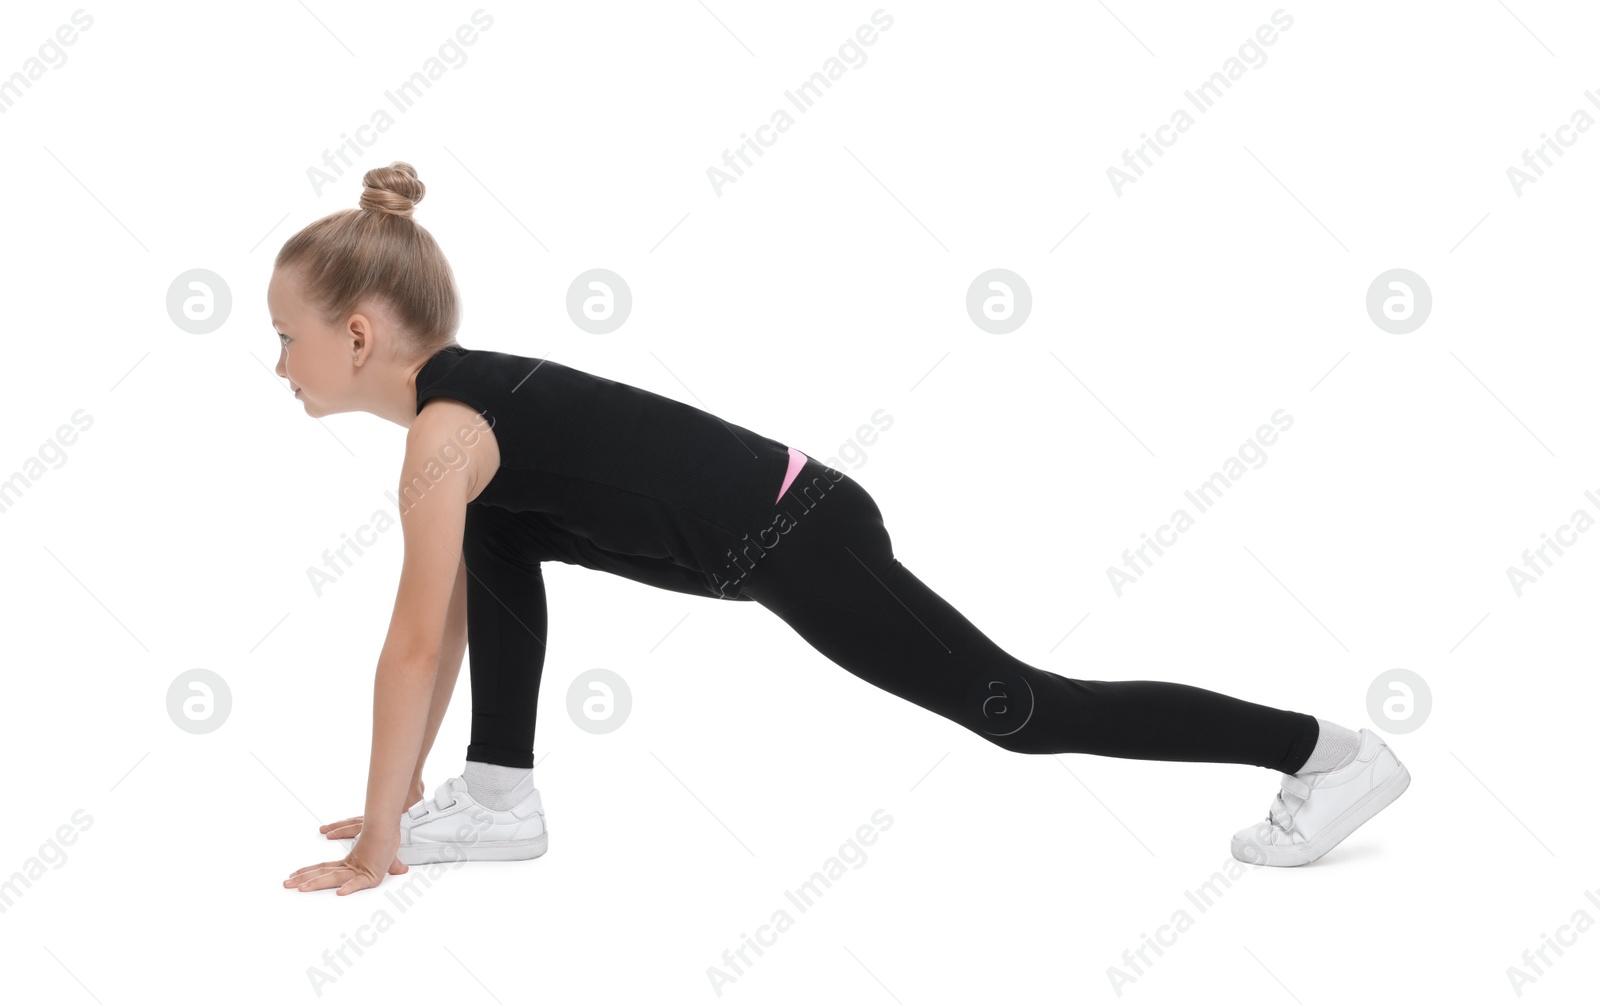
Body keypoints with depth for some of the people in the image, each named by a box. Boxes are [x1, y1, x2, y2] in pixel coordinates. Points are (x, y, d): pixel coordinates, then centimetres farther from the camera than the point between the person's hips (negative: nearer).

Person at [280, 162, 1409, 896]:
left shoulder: (443, 429, -15)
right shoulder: (468, 398, 13)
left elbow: (415, 645, -15)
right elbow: (453, 616, 19)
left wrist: (377, 846, -7)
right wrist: (407, 796, 22)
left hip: (799, 543, -9)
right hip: (777, 521, 9)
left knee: (1021, 708, -2)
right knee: (501, 533, 13)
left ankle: (1332, 752, 6)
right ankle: (500, 801, 17)